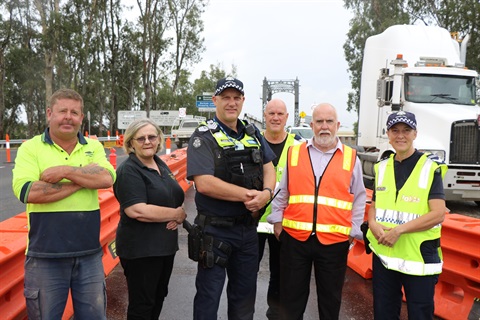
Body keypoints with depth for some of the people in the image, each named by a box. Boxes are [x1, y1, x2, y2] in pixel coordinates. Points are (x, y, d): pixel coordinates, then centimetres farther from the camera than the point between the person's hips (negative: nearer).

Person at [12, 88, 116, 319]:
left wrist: (65, 171, -18)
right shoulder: (30, 148, -3)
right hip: (45, 256, -3)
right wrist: (84, 179, -14)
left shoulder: (94, 147, 6)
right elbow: (27, 192, -19)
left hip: (89, 253, 3)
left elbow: (107, 178, -11)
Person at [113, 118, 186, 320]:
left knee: (158, 297, 20)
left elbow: (175, 198, 17)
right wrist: (177, 214, -17)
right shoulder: (128, 170, -15)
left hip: (165, 245, 8)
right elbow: (136, 210, -26)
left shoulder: (161, 165, 9)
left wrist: (180, 217, -6)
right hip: (140, 249, -8)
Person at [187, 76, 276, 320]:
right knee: (209, 293, 8)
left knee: (245, 292, 19)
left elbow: (269, 168, 8)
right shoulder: (204, 137, -12)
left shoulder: (253, 133, 8)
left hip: (248, 227, 6)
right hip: (215, 230, -6)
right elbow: (205, 183, -23)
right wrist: (247, 195, -20)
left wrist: (266, 193, -14)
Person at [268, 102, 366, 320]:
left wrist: (353, 232, 3)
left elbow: (359, 199, 7)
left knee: (330, 298, 15)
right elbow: (281, 193, 13)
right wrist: (277, 221, 10)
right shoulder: (294, 153, 5)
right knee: (291, 297, 12)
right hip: (295, 238, 1)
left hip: (334, 241, 0)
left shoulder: (351, 158, 3)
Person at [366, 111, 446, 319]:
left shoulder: (430, 168, -6)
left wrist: (399, 230, -19)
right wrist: (373, 224, -6)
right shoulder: (382, 168, 9)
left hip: (419, 258, -4)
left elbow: (438, 214, -14)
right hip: (383, 254, 5)